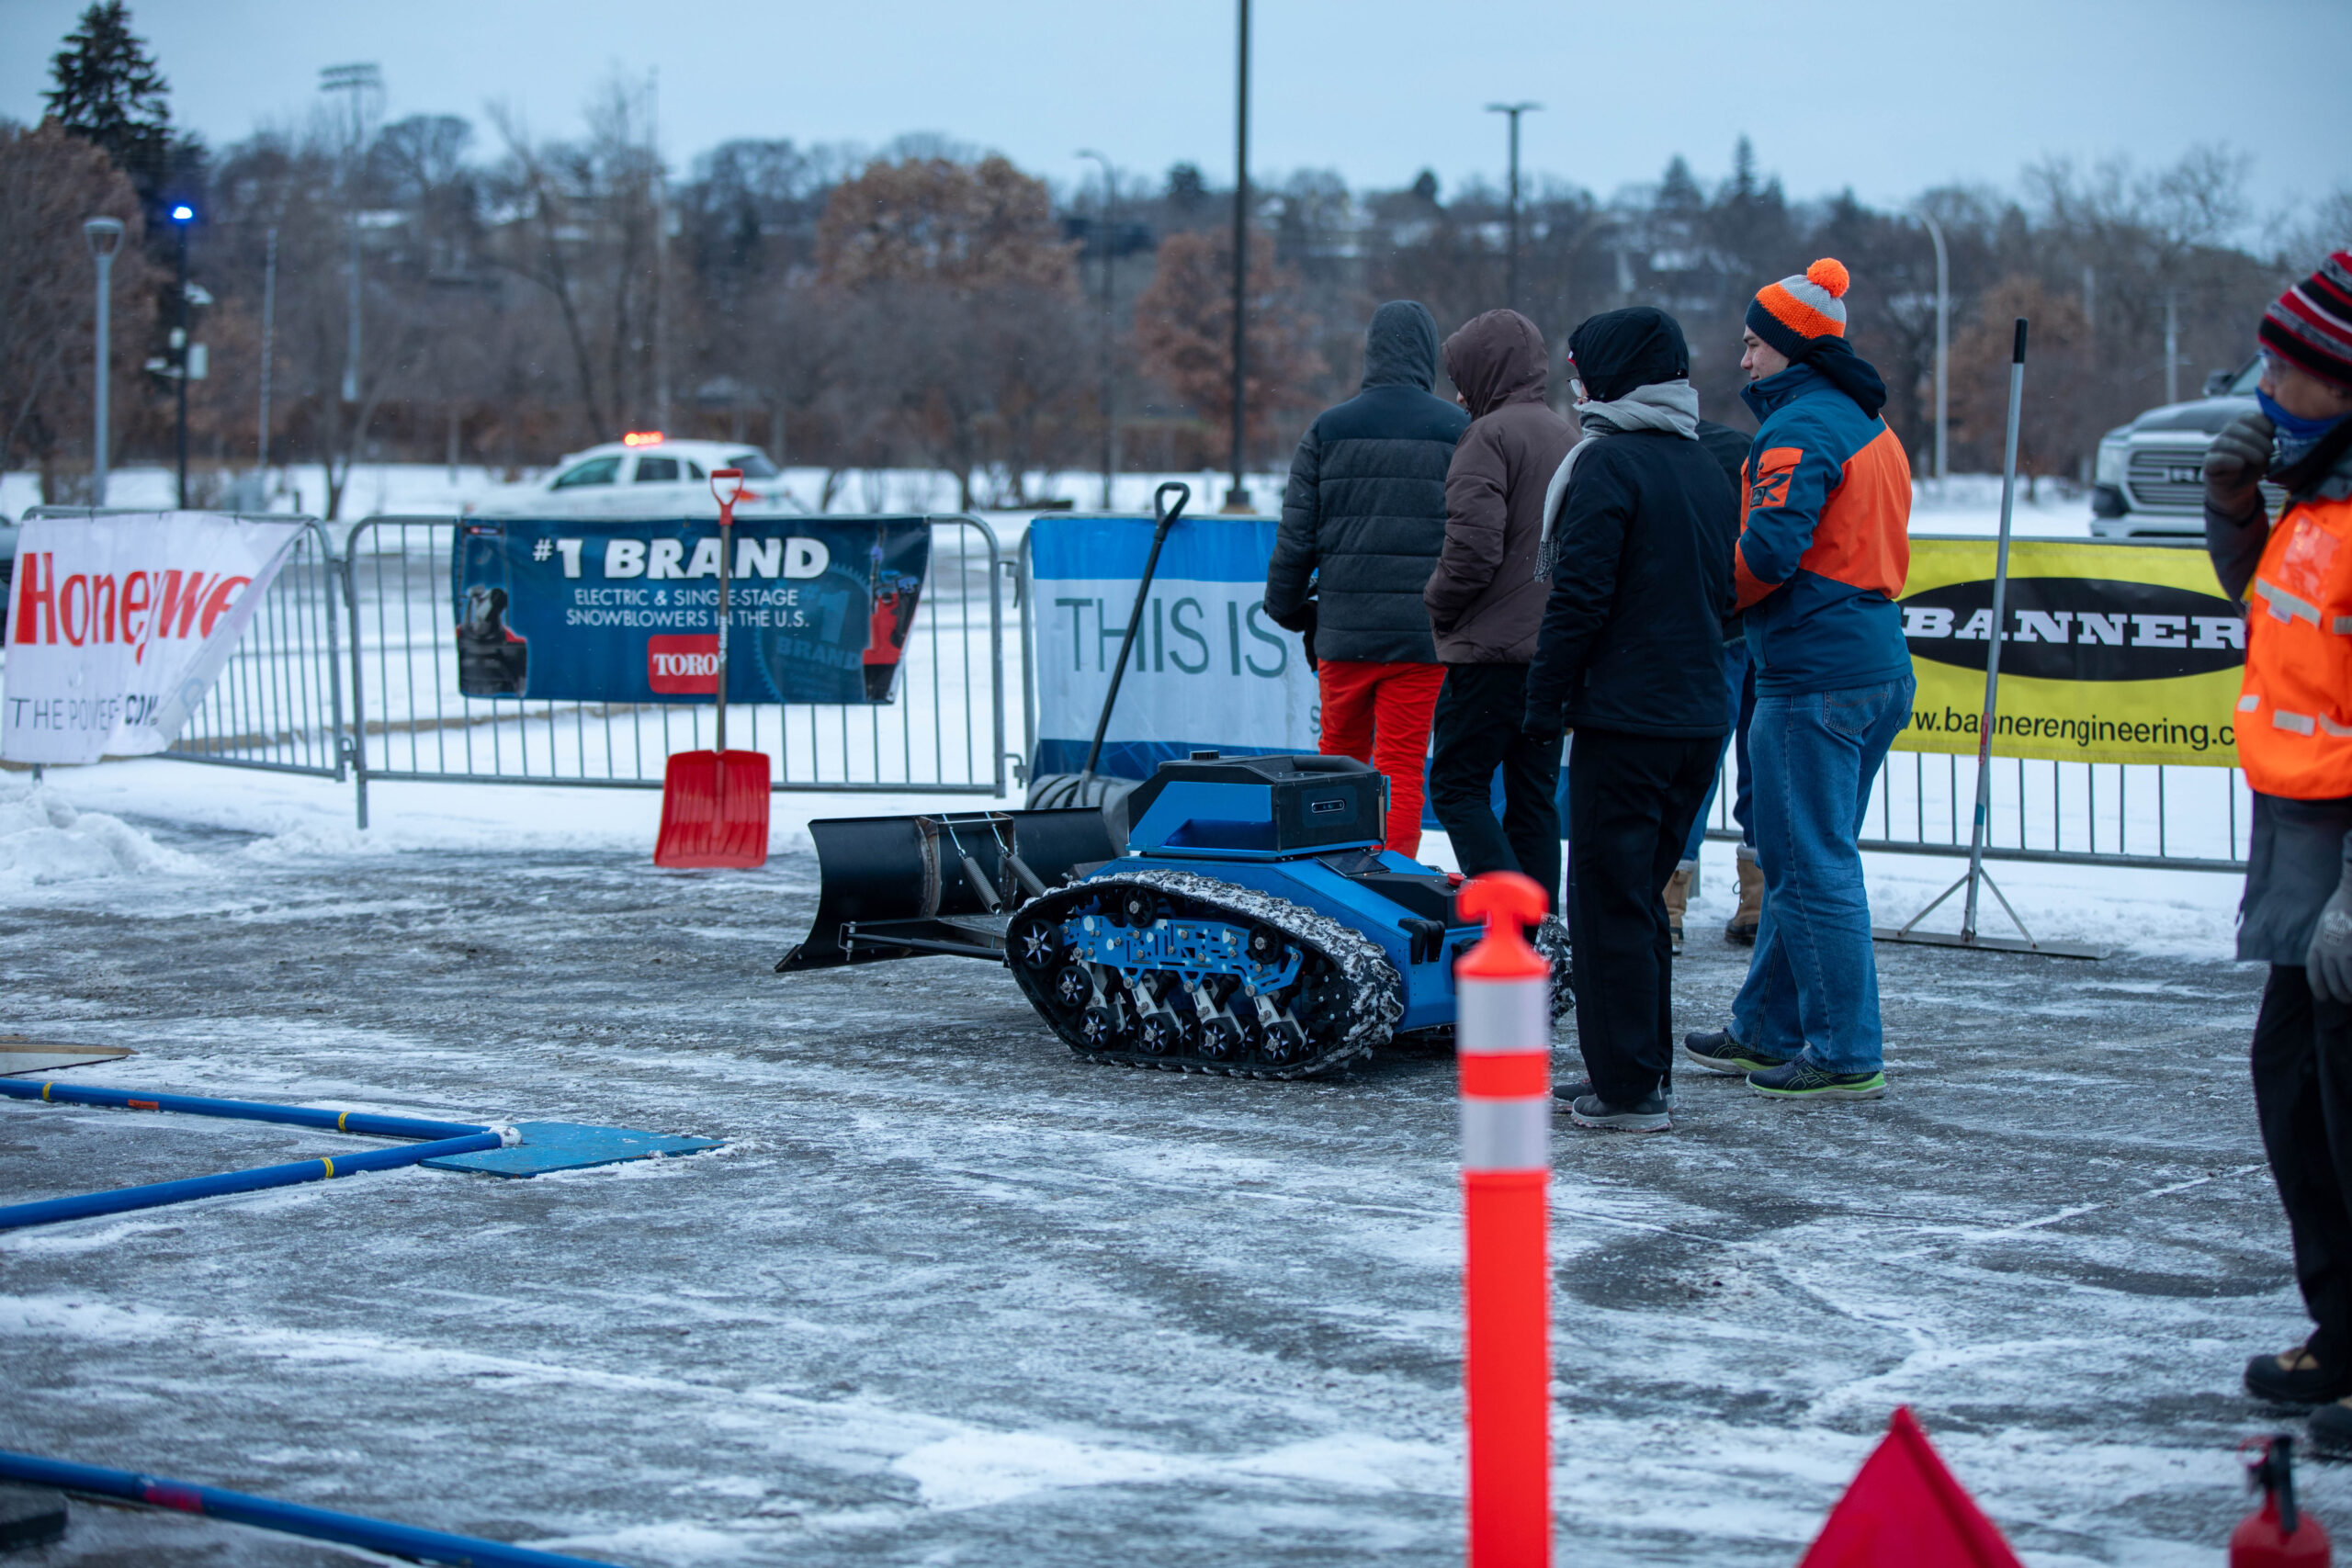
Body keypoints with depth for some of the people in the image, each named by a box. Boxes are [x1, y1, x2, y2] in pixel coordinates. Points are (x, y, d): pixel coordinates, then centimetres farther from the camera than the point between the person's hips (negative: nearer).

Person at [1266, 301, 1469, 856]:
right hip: (1422, 629, -2)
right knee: (1402, 766, 1)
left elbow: (1295, 534, 3)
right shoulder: (1459, 430, -2)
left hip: (1343, 627, 2)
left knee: (1341, 753, 17)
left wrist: (1287, 607, 16)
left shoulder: (1328, 429, 2)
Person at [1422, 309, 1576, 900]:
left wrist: (1440, 604, -5)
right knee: (1534, 796, 11)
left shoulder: (1491, 436, -10)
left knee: (1457, 786, -3)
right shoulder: (1568, 438, 16)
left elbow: (1474, 545, -20)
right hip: (1555, 651, 8)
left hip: (1492, 650, -8)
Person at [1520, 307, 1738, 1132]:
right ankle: (1643, 1070, 20)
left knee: (1608, 901, -2)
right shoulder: (1709, 470, 14)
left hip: (1624, 717, -8)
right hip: (1701, 718, 8)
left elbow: (1580, 598, -16)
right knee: (1642, 895, 17)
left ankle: (1627, 1087, -2)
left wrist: (1544, 700, -9)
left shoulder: (1608, 464, -11)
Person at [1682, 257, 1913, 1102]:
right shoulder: (1867, 425, 18)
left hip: (1815, 670, -10)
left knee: (1813, 864, -5)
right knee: (1796, 857, 17)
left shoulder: (1800, 427, -13)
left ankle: (1848, 1054, -3)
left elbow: (1771, 549, -24)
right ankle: (1769, 1031, 26)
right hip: (1878, 661, 10)